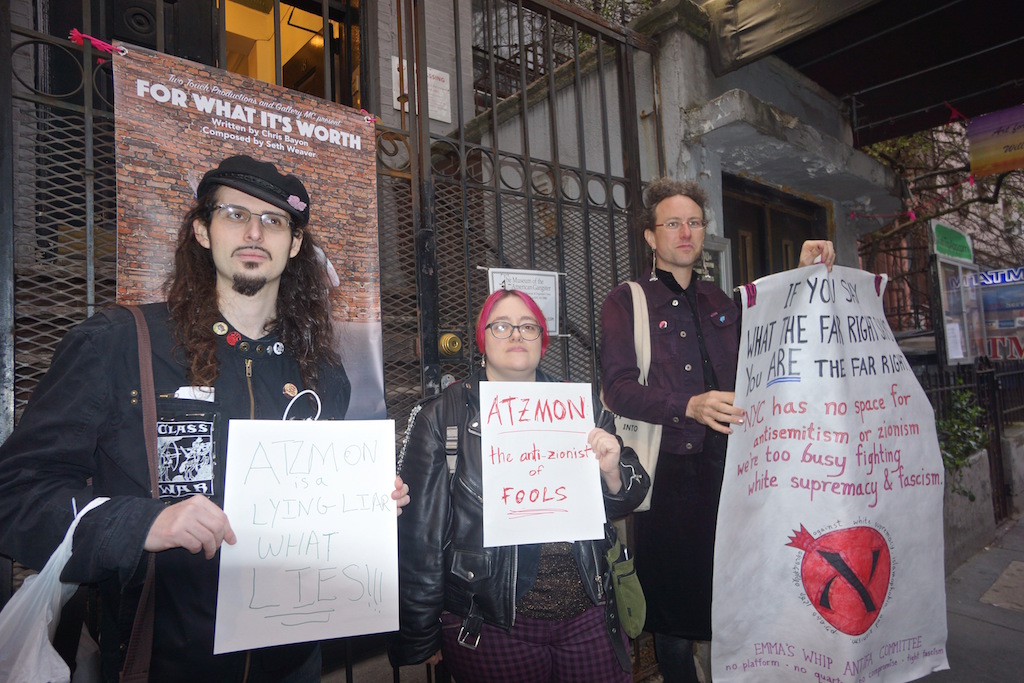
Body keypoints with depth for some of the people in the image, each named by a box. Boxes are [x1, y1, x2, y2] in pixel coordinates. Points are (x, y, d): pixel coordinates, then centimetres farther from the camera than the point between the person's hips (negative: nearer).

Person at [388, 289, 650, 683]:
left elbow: (622, 504, 11)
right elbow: (419, 535, -5)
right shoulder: (440, 418, -6)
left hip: (588, 618, 3)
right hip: (491, 630, -2)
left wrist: (612, 471, -12)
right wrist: (421, 638, -1)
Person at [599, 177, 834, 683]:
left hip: (725, 466, 5)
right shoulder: (625, 303, 0)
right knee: (674, 607, 5)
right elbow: (616, 388, -11)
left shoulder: (718, 301, 18)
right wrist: (689, 407, -27)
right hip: (667, 470, -4)